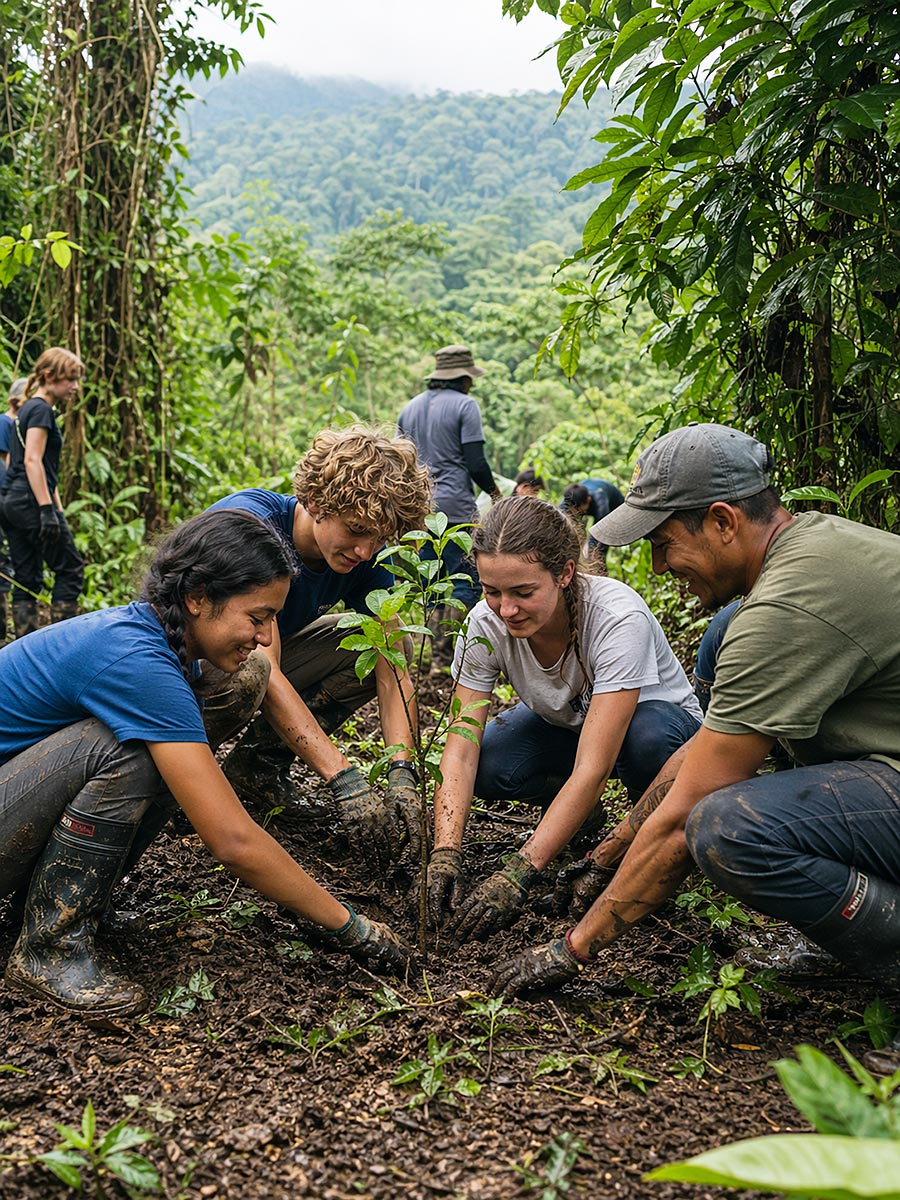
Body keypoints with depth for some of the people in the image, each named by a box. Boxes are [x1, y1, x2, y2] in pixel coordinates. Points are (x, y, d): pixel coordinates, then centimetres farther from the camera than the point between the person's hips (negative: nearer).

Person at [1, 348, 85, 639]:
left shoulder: (26, 409, 21)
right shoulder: (41, 409, -9)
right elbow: (32, 461, -18)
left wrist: (58, 508, 24)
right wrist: (48, 509, -22)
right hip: (32, 502, -9)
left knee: (26, 581, 7)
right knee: (71, 569, 0)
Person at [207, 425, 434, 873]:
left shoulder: (365, 556, -13)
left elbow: (393, 671, -16)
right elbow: (266, 672, -37)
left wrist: (402, 774, -32)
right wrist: (345, 781, -43)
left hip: (264, 660, 6)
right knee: (249, 668, -38)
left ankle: (260, 759, -1)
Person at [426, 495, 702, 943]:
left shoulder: (619, 618, -37)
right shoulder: (486, 623, -24)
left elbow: (592, 768, -40)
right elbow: (461, 749, -25)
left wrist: (518, 873, -44)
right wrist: (445, 854, -39)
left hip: (661, 721, -3)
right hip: (562, 724, 4)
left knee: (647, 736, -39)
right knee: (488, 767, -27)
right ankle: (576, 809, 5)